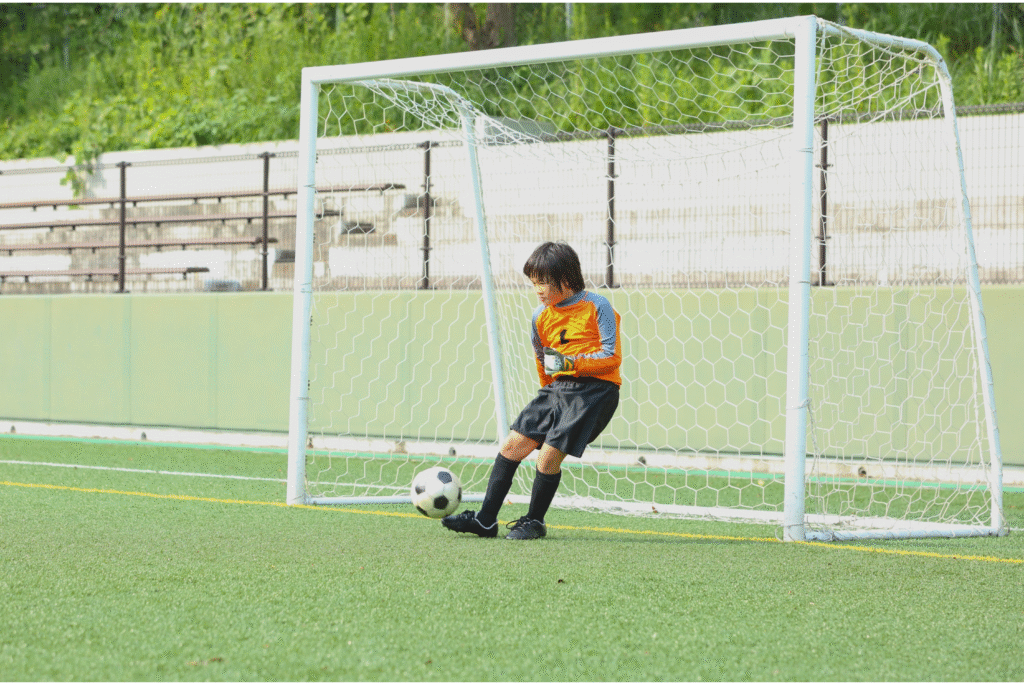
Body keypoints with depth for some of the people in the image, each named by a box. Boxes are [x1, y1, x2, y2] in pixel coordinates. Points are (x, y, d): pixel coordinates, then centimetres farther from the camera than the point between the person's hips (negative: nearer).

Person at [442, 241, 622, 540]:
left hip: (595, 389, -7)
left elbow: (612, 356, -12)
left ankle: (534, 522, 4)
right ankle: (485, 520, 1)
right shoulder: (542, 315, 10)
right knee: (513, 444, -4)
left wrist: (571, 363, -22)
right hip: (557, 388, 7)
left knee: (548, 454, -15)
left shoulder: (597, 307, -8)